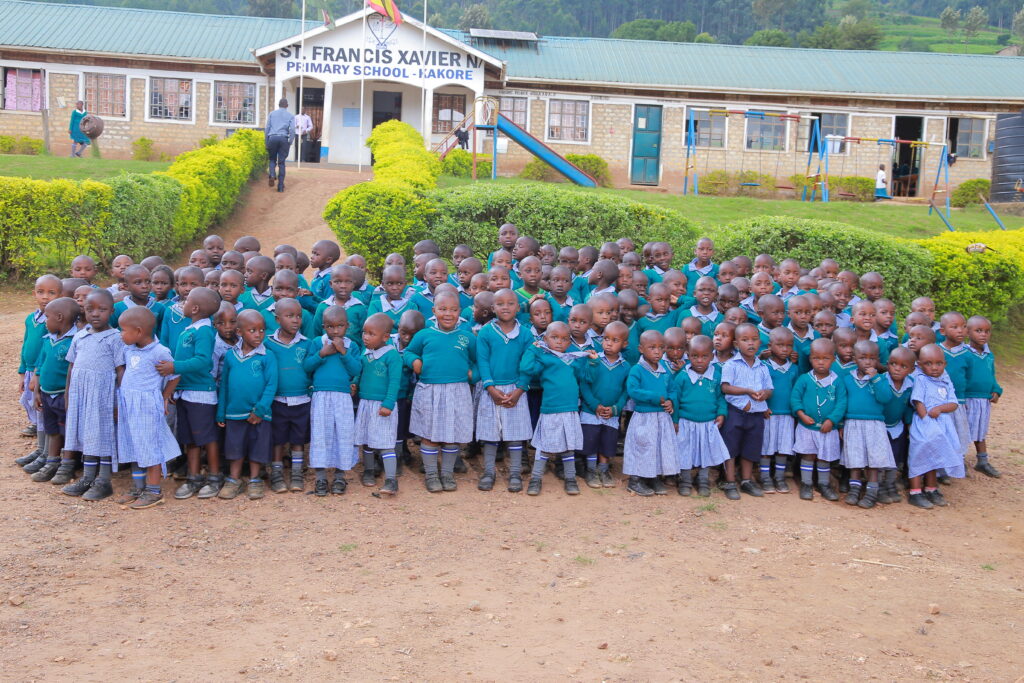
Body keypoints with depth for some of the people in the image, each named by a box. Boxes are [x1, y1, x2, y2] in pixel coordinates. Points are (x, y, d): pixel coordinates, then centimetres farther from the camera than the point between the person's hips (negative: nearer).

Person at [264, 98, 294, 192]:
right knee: (281, 163, 4)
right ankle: (281, 186, 2)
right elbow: (292, 129, -3)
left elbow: (267, 128, 7)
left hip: (272, 138, 1)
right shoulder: (290, 115, 9)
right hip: (284, 138, 0)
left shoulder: (272, 113, 12)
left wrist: (266, 142, 10)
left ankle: (272, 175, -12)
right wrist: (290, 143, 1)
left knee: (272, 159, 17)